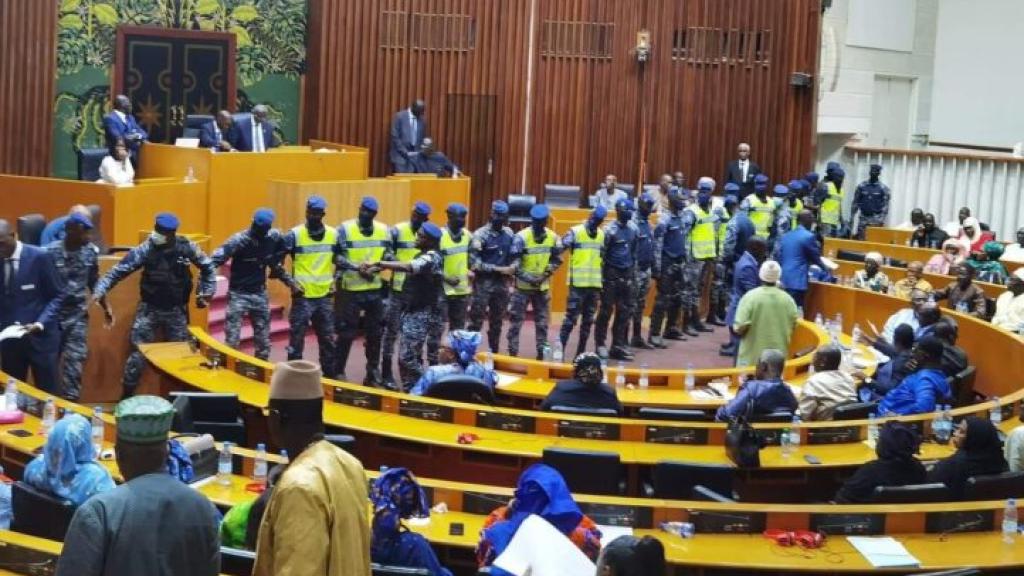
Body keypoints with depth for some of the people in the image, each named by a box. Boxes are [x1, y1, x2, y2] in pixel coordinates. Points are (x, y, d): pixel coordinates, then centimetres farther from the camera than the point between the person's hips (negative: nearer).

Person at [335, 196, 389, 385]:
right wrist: (357, 267, -22)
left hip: (375, 289, 4)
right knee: (346, 333, 1)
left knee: (375, 332, 11)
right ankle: (339, 372, 13)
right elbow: (336, 256, -11)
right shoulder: (345, 229, -7)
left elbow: (388, 254, 9)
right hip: (350, 289, -4)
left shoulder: (383, 230, 6)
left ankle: (373, 372, 22)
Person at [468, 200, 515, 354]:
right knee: (476, 321, -6)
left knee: (497, 322, 12)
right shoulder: (481, 234, -10)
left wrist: (512, 267, -5)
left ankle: (494, 353, 20)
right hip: (483, 282, -6)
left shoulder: (509, 234, 9)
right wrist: (498, 269, -16)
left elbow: (514, 255, 18)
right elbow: (474, 262, -15)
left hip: (502, 283, 6)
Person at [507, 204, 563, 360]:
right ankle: (512, 352, 5)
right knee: (516, 319, -1)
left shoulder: (553, 238, -2)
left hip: (543, 286, 4)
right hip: (523, 286, -4)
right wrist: (529, 278, -22)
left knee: (542, 321, 10)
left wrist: (544, 275, -9)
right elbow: (514, 263, -16)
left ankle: (542, 351, 18)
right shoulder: (522, 237, -14)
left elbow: (556, 261, 6)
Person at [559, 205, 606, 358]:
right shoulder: (575, 232, -5)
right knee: (571, 318, -8)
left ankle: (581, 352, 18)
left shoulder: (602, 235, 14)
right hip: (578, 283, -6)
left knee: (588, 320, 10)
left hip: (595, 284, 6)